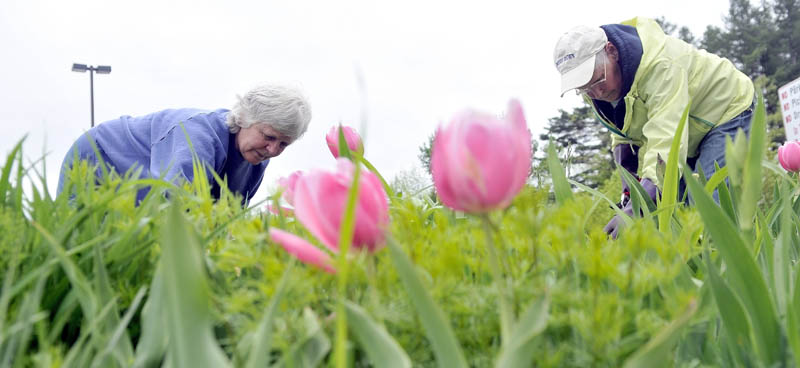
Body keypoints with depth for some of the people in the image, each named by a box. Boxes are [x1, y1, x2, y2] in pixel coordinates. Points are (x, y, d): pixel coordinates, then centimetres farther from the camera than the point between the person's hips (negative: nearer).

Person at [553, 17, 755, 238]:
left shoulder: (660, 66, -40)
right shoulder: (595, 87, -14)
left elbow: (667, 141, -50)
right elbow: (623, 136, 3)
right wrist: (629, 191, -11)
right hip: (685, 136, 7)